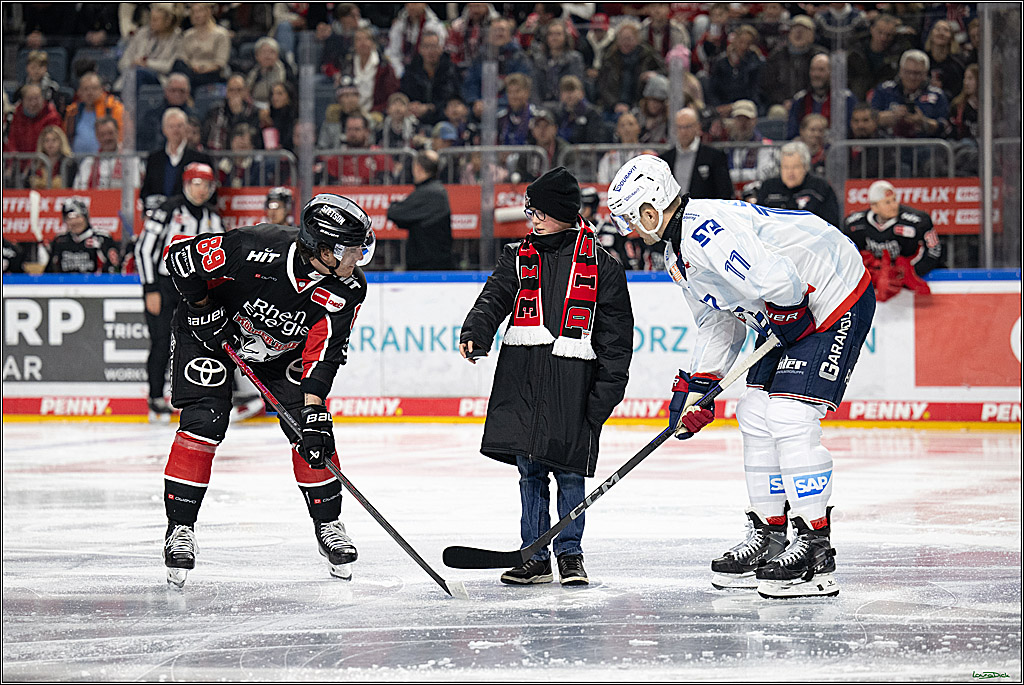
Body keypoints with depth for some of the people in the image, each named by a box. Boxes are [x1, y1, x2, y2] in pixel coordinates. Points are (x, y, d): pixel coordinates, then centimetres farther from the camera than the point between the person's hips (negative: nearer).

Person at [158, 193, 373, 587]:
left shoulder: (346, 291, -23)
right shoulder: (257, 250, -36)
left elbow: (323, 353, -22)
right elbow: (180, 257, -24)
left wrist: (313, 412, -32)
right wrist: (203, 309, -20)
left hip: (282, 350, 4)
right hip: (212, 332, -4)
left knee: (310, 430, -7)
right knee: (203, 422, -17)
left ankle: (328, 525, 10)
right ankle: (179, 528, -7)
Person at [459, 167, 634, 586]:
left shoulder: (599, 264, 4)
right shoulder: (518, 256, 13)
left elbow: (616, 331, 3)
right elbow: (495, 297, -1)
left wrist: (608, 388, -3)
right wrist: (476, 333, -22)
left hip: (572, 380, -3)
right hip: (521, 374, 3)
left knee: (569, 471, -1)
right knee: (529, 470, 5)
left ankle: (570, 553, 13)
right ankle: (535, 556, 13)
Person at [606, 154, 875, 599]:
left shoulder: (708, 232, -26)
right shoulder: (679, 253, 10)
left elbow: (778, 281, -35)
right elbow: (718, 325, 18)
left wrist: (784, 322, -16)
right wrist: (694, 387, 13)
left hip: (836, 299, -11)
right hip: (790, 318, 11)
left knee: (790, 418, -17)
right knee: (756, 416, 9)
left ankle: (815, 550, -13)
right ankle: (768, 540, 17)